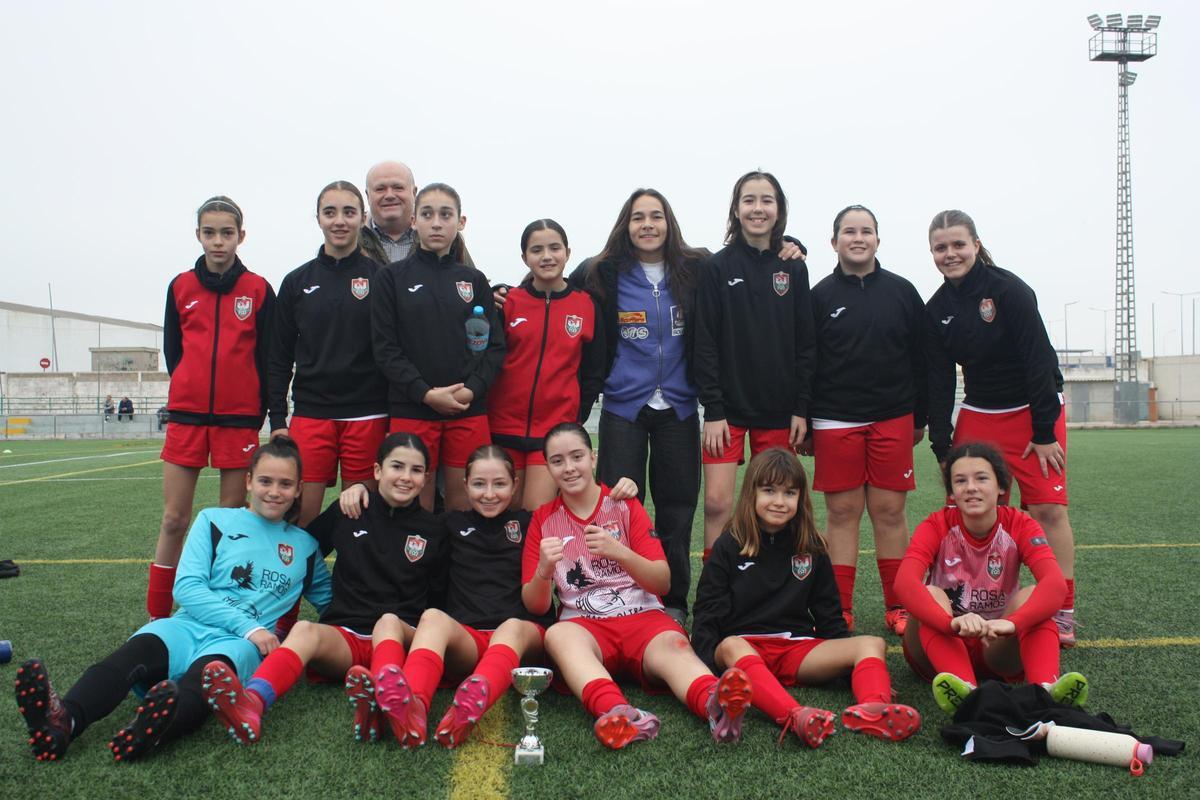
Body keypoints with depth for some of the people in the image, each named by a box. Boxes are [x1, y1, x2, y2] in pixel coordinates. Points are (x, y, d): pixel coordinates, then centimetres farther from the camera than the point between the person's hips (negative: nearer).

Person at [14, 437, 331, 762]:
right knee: (139, 649, -34)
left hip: (241, 643, -1)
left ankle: (157, 727, -68)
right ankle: (64, 720, -60)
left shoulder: (305, 546, 20)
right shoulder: (215, 520, 16)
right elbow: (186, 588, 4)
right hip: (190, 625, 1)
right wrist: (248, 625, -8)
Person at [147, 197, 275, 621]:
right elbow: (172, 349, 14)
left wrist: (261, 410, 0)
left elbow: (267, 357, 4)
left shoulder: (259, 289, 2)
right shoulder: (180, 286, 7)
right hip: (186, 415, 2)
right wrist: (189, 392, 7)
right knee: (174, 520, 3)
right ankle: (157, 618, 13)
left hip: (240, 417, -2)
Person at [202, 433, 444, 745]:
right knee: (305, 630, -32)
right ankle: (251, 703, -60)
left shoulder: (432, 530, 11)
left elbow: (439, 595, 17)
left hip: (402, 638, -1)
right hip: (344, 635, 1)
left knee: (389, 621, -36)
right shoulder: (347, 512, 12)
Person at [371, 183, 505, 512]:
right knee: (417, 504, 2)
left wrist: (471, 390, -10)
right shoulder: (392, 277, 4)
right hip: (411, 410, -1)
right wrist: (426, 393, -13)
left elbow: (495, 345, 6)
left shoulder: (474, 280, 10)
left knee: (464, 500, 5)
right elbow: (385, 348, -2)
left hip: (469, 410, 2)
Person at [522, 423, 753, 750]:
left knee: (672, 644, -34)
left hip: (642, 616, 0)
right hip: (582, 625, 0)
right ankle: (619, 713, -60)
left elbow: (663, 583, 1)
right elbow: (536, 606, 7)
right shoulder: (543, 520, 11)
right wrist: (543, 572, -17)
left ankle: (715, 704, -63)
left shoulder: (625, 506, 9)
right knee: (557, 635, -35)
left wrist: (619, 553, -19)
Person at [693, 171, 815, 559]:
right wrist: (713, 410, -10)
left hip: (779, 410, 2)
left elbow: (806, 343, 6)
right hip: (729, 407, -2)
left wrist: (801, 409, 0)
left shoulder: (794, 269, 6)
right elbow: (705, 343, -4)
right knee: (718, 503, -7)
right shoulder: (718, 267, -1)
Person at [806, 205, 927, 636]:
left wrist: (919, 417, 10)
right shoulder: (820, 296, 2)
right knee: (842, 512, 2)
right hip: (835, 422, -1)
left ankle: (898, 607, 16)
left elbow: (919, 359, 10)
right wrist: (803, 424, 0)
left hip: (893, 419, 1)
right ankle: (840, 611, 11)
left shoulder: (902, 292, 6)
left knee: (890, 511, 5)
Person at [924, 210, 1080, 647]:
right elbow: (938, 381, 3)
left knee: (1048, 508, -9)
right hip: (978, 415, 4)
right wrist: (942, 446, -1)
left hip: (1035, 412, -4)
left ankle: (1062, 612, 2)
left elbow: (1040, 361, -15)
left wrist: (1044, 432, -15)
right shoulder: (936, 310, 1)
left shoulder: (1008, 290, -14)